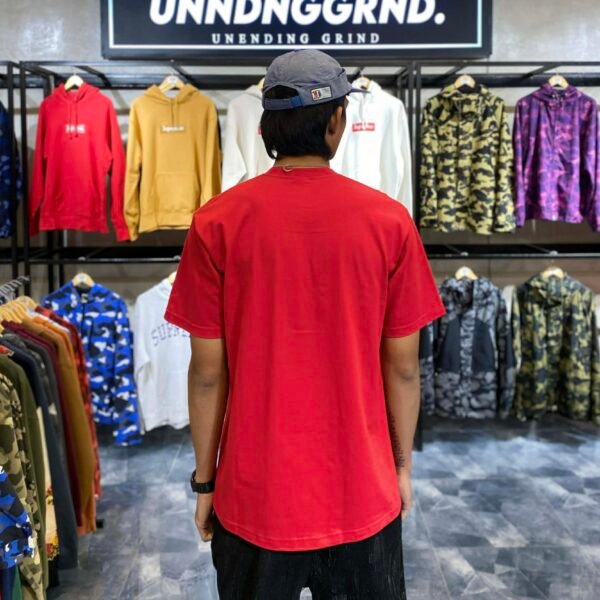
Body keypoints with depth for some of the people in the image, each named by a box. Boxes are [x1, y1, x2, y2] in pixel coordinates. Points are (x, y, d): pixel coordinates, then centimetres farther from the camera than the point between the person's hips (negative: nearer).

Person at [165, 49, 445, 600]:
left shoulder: (217, 223, -11)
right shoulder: (388, 220, -10)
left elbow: (209, 371, -7)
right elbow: (402, 365, -4)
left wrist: (204, 480, 6)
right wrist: (403, 466, 10)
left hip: (256, 495, 0)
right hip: (362, 493, 1)